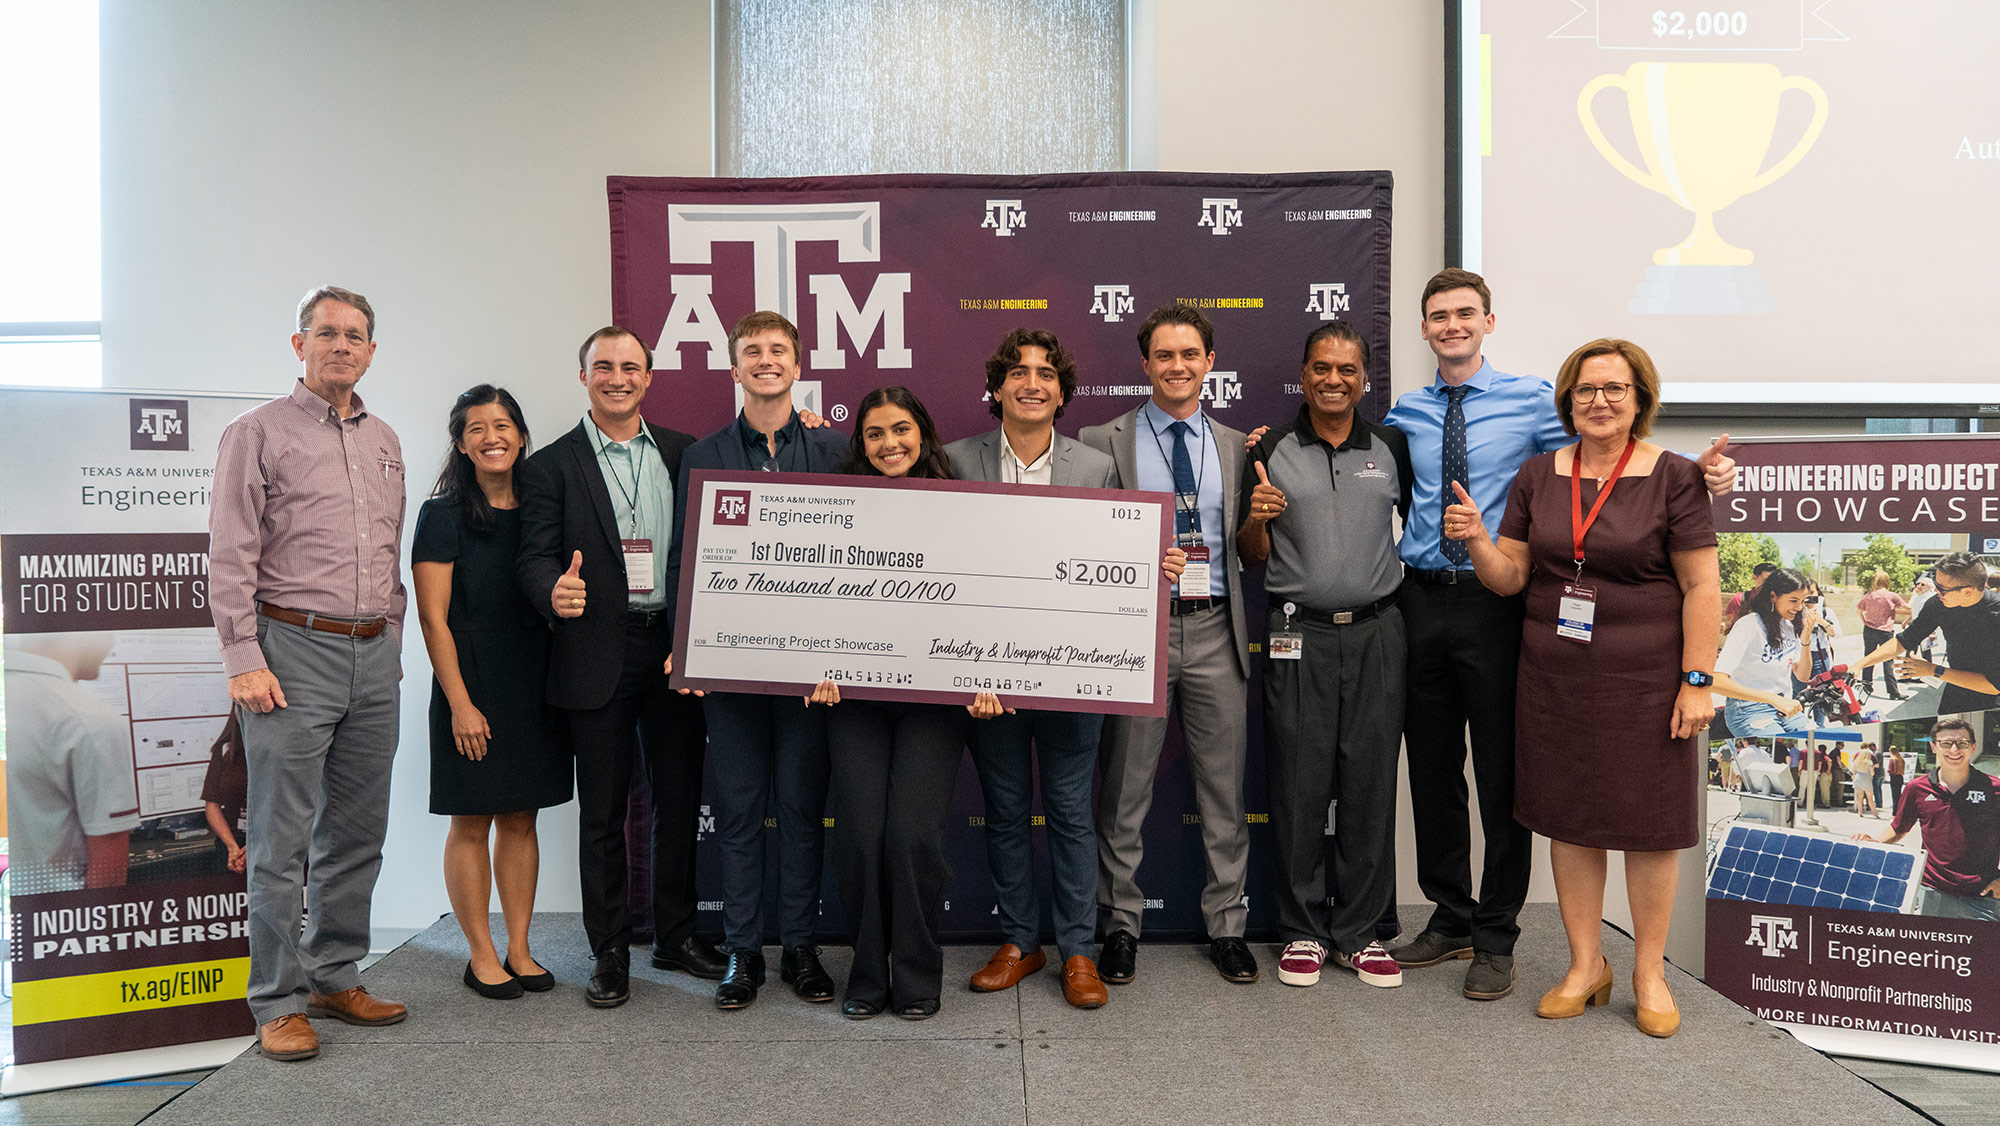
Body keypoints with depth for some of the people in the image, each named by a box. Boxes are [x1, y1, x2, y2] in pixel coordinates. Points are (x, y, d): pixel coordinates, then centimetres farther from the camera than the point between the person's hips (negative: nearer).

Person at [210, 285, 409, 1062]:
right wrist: (245, 662, -13)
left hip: (374, 656, 6)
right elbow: (231, 557, -7)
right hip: (295, 649, -6)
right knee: (282, 840, -2)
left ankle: (335, 978, 23)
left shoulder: (384, 442, 16)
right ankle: (279, 1002, 9)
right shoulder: (259, 432, -1)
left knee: (356, 832, 11)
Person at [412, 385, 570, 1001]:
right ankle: (481, 956, 15)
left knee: (521, 818, 10)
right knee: (471, 822, 4)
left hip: (534, 689, 5)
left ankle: (518, 950, 19)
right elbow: (432, 617, -8)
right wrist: (461, 703, -13)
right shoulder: (443, 515, -5)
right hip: (472, 689, -4)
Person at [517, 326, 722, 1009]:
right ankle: (609, 953, 18)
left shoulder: (684, 453, 10)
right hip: (599, 658, -2)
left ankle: (676, 935, 26)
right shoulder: (552, 465, 3)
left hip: (677, 650, 3)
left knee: (681, 799, 10)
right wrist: (555, 593, -25)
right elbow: (536, 555, -7)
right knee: (603, 812, 5)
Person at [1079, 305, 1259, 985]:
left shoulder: (1236, 447, 12)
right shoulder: (1102, 443, 3)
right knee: (1124, 791, 6)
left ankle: (1226, 926, 23)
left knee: (1224, 790, 9)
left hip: (1215, 631, 2)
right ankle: (1121, 925, 21)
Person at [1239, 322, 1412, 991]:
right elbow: (1252, 557, 6)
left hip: (1375, 632, 1)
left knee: (1371, 783, 4)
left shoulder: (1392, 449, 9)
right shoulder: (1273, 452, 5)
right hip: (1299, 635, -1)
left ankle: (1357, 932, 17)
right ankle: (1302, 932, 15)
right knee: (1299, 783, 1)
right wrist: (1256, 519, -12)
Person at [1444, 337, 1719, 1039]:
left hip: (1644, 678, -3)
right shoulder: (1538, 476, 8)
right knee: (1568, 818, 9)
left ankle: (1650, 973, 22)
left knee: (1647, 821, 5)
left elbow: (1701, 587, -6)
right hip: (1555, 677, 4)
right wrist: (1475, 538, -12)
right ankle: (1586, 965, 24)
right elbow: (1510, 577, 7)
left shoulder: (1672, 477, -4)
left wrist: (1696, 682, -11)